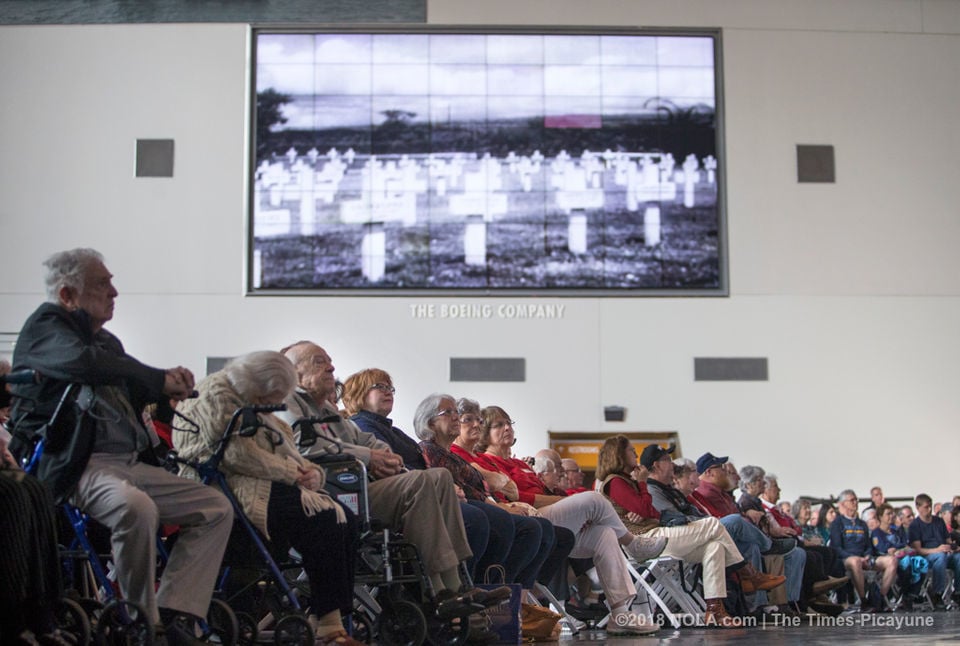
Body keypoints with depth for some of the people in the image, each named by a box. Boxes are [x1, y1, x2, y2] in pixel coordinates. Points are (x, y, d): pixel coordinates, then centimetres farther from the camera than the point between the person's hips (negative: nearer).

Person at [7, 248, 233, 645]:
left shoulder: (106, 341, 24)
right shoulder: (46, 325, -2)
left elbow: (133, 398, 22)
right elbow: (84, 362, -24)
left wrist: (170, 386, 0)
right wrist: (161, 379, -16)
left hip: (130, 463, 9)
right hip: (70, 464, -9)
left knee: (216, 508, 1)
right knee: (137, 507, -37)